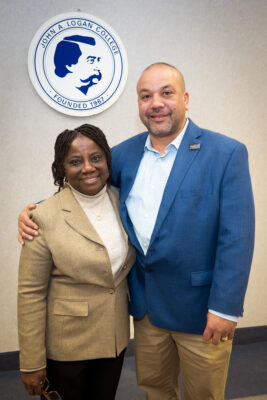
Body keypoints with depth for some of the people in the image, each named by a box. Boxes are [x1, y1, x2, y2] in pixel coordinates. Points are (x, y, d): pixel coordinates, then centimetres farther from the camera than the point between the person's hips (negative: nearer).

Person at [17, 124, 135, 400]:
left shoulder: (122, 201, -2)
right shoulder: (46, 217, -17)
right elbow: (30, 294, -14)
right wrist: (31, 363, -11)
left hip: (116, 338, 5)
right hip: (66, 345, -4)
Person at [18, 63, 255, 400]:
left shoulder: (227, 153, -13)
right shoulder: (124, 153, 1)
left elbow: (236, 237, -15)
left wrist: (224, 308, -17)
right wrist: (35, 211, -8)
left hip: (200, 309, -3)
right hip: (146, 302, 4)